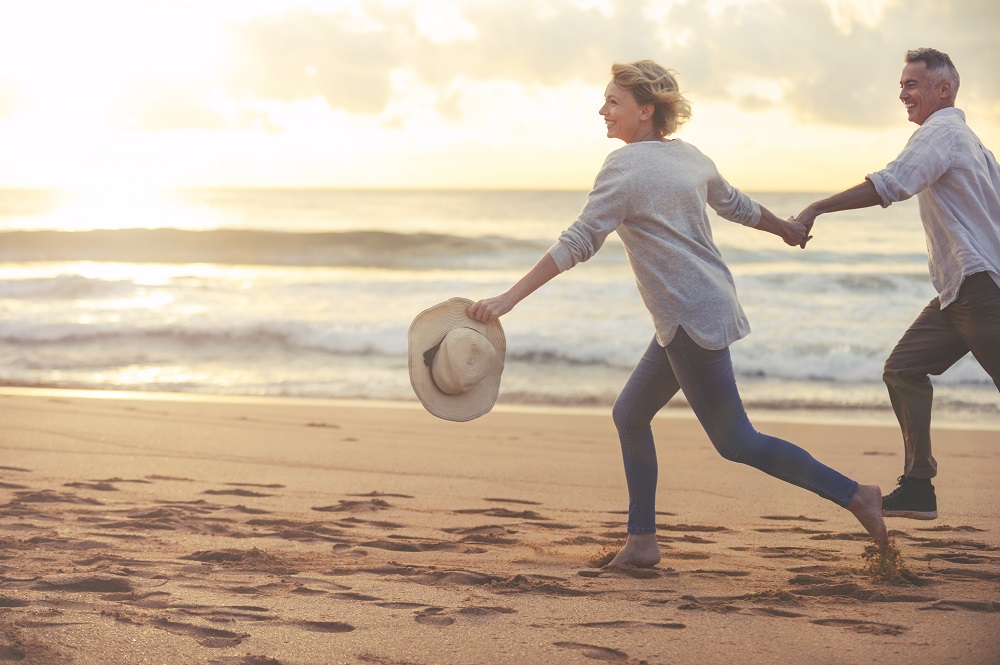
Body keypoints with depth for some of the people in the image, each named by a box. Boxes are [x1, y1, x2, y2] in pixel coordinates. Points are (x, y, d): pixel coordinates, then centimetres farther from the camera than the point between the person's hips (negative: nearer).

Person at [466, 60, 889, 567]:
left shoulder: (626, 165, -14)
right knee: (630, 415, 14)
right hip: (710, 307, 10)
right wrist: (786, 228, 46)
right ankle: (642, 541, 16)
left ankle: (853, 494, -1)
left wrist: (510, 298, -18)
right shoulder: (688, 156, 11)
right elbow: (736, 205, 26)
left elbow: (579, 242, -19)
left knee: (736, 442, -4)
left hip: (692, 319, -10)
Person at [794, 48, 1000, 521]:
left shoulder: (940, 132, -10)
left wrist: (818, 208, -25)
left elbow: (891, 185, -25)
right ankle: (918, 486, 8)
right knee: (904, 369, 8)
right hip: (959, 291, 10)